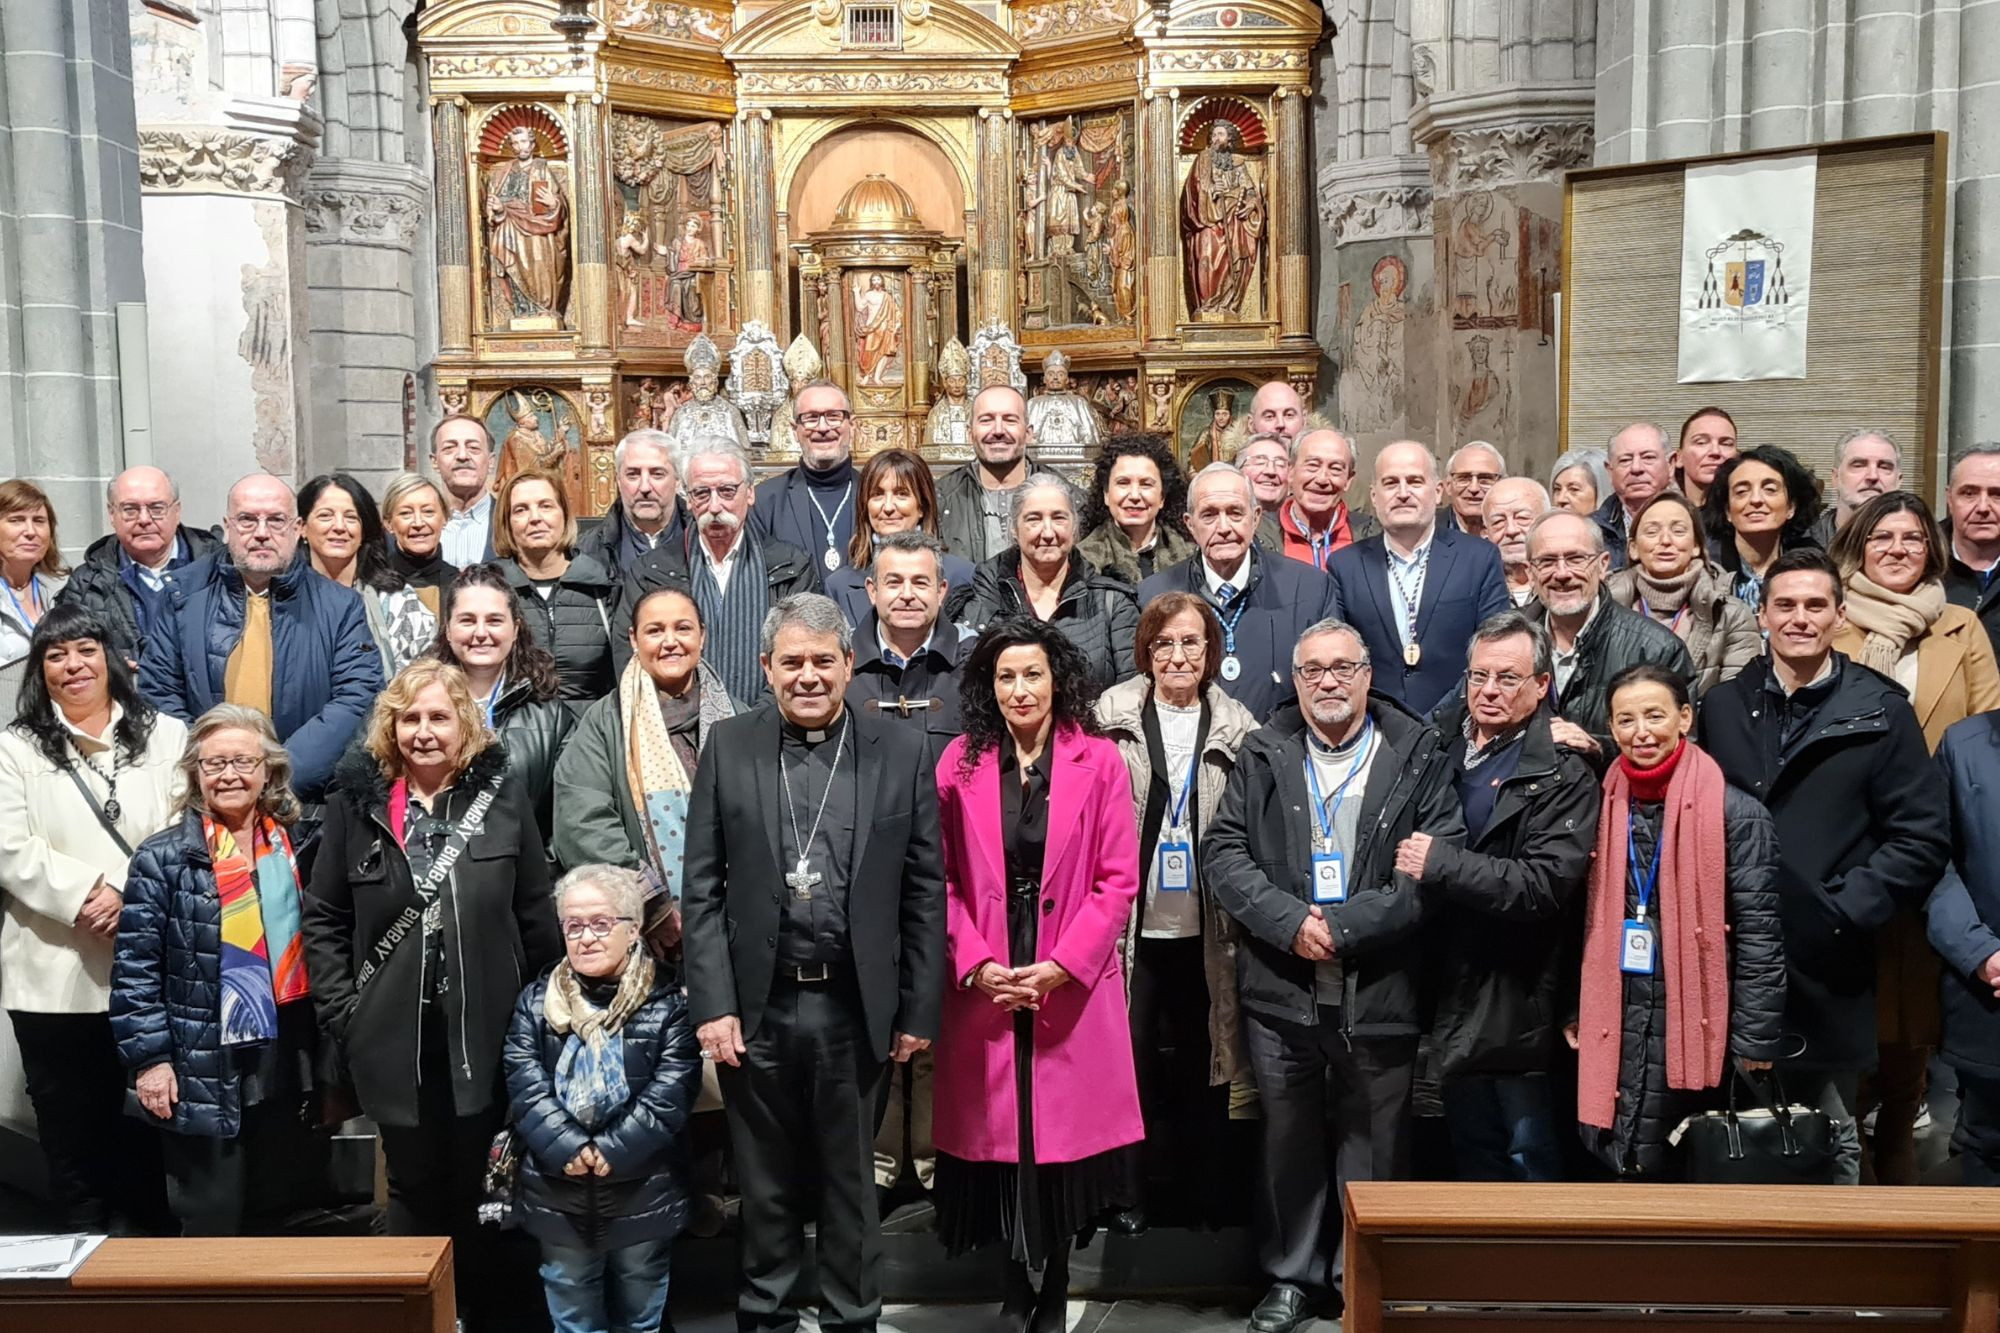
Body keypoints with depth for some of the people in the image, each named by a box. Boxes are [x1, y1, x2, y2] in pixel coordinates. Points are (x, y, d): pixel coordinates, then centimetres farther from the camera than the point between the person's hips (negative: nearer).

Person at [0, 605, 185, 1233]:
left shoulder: (166, 738, 9)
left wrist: (130, 892, -15)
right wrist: (86, 892, -16)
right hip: (55, 978, 0)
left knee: (144, 1139, 8)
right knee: (72, 1135, 8)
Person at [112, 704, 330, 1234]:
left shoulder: (294, 847, 7)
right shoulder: (162, 858, -7)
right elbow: (135, 969, -6)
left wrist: (325, 1056, 13)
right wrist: (149, 1057, -11)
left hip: (287, 1066, 4)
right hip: (203, 1073, -4)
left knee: (276, 1226, 15)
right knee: (213, 1229, 4)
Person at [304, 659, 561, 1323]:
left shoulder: (503, 798, 0)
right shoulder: (358, 801, 0)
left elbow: (536, 918, 3)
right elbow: (323, 918, 5)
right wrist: (341, 1014, -2)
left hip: (485, 1037, 0)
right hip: (393, 1039, 0)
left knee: (472, 1186, 9)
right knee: (415, 1191, 12)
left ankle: (480, 1307, 28)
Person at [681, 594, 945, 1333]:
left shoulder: (900, 752, -1)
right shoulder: (729, 747, 1)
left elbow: (924, 891, 0)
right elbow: (702, 888, 0)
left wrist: (918, 1011, -1)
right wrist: (713, 1005, -7)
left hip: (853, 1008, 0)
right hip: (755, 1008, 1)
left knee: (849, 1183, 13)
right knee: (766, 1184, 14)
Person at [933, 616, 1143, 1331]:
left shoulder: (1099, 761, -1)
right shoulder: (959, 762, 2)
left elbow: (1118, 879, -3)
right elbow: (943, 878, 1)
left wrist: (1061, 965, -12)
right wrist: (976, 964, -10)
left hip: (1073, 984, -1)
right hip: (985, 984, 1)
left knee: (1064, 1133, 5)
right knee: (997, 1132, 5)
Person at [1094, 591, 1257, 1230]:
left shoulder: (1236, 728, 2)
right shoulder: (1112, 718, -2)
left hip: (1204, 930, 1)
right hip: (1132, 924, -1)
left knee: (1202, 1061, 11)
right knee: (1132, 1058, 6)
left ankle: (1203, 1194, 27)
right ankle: (1135, 1189, 23)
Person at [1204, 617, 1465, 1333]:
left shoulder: (1418, 757, -1)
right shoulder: (1263, 755, 5)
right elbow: (1222, 854, 0)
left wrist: (1342, 927, -16)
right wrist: (1291, 922, -14)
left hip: (1380, 996, -1)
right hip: (1280, 990, 2)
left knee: (1375, 1145, 10)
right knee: (1288, 1138, 13)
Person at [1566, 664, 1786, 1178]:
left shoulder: (1733, 813, -9)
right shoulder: (1605, 808, 7)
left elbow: (1759, 938, -10)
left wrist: (1755, 1046, -11)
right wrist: (1573, 1014, 12)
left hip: (1696, 1031, -4)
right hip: (1615, 1032, 4)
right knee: (1625, 1164, 11)